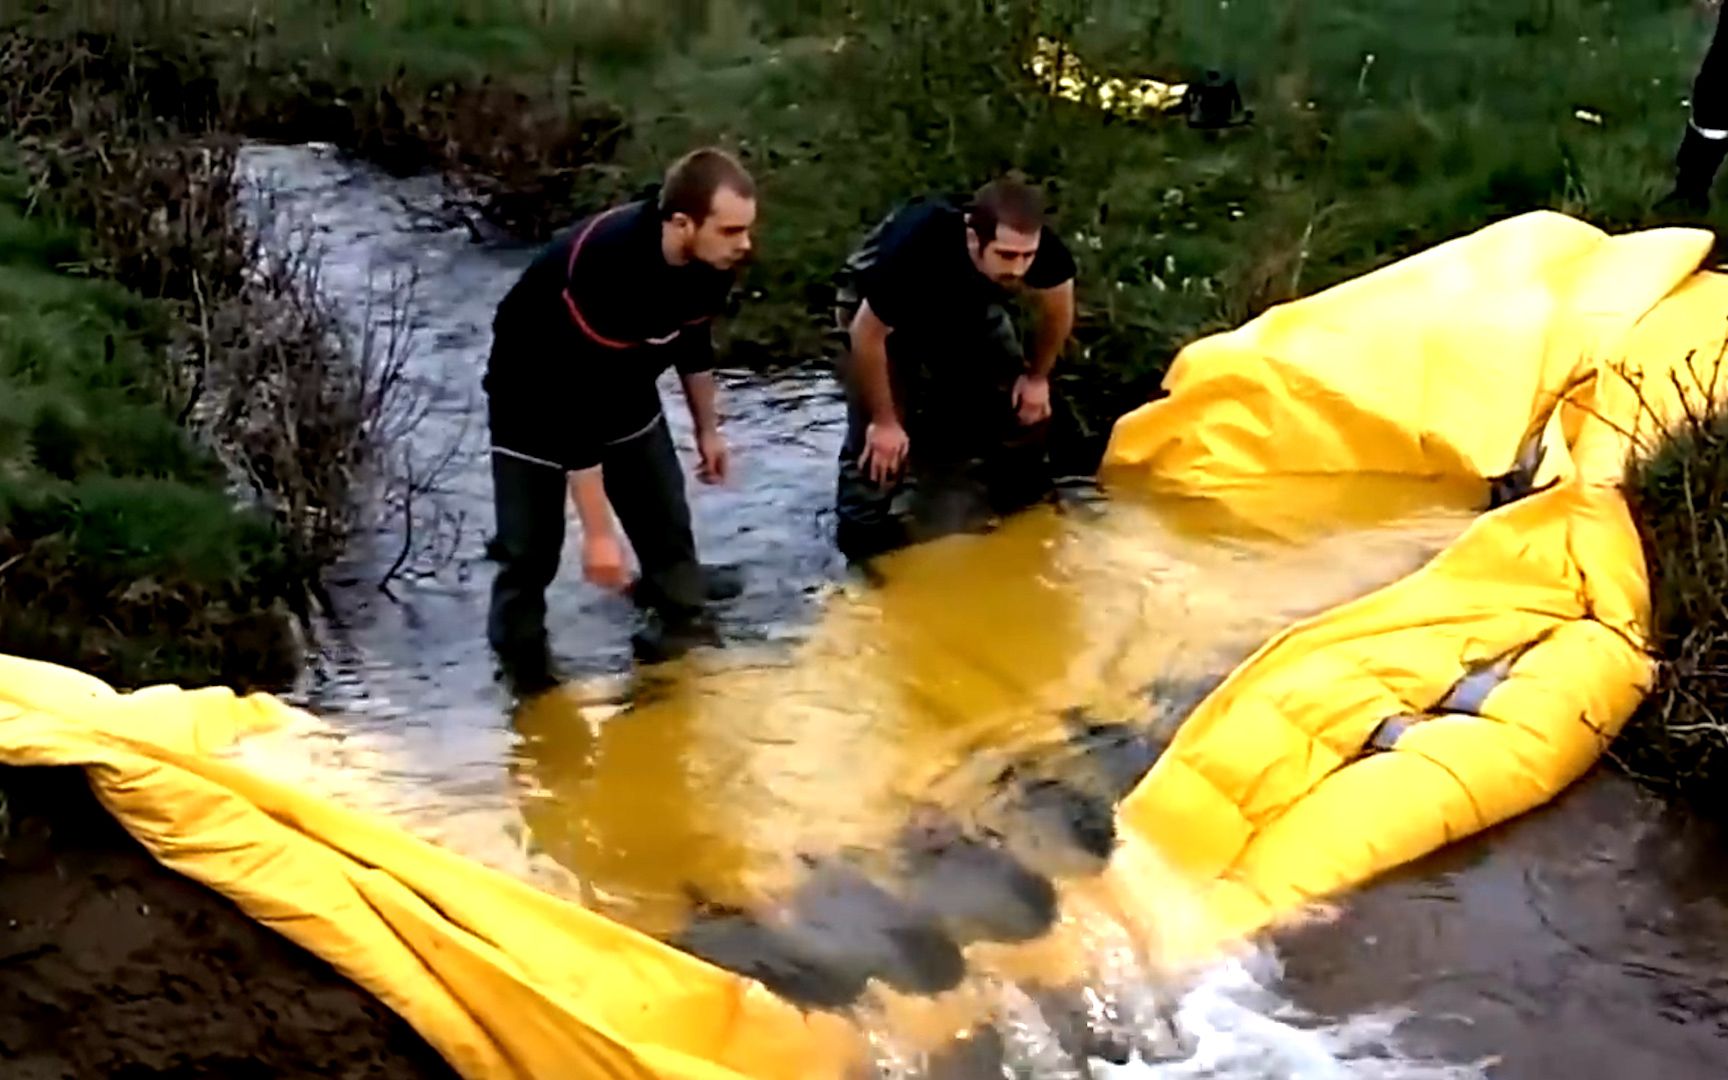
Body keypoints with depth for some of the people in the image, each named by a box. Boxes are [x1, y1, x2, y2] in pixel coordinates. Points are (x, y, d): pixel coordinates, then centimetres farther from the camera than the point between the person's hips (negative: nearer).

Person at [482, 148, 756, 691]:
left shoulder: (708, 258, -21)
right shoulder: (606, 273, -44)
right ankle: (520, 650, 20)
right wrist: (598, 533, -35)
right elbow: (578, 405, -39)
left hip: (625, 381, 7)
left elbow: (693, 339, 3)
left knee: (664, 510, 16)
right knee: (530, 540, -3)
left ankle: (680, 604, 41)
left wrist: (707, 429, 15)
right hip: (537, 389, -6)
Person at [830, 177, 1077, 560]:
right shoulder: (917, 249, -47)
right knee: (878, 439, -16)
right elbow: (867, 335, -31)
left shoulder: (1044, 250, -35)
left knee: (1024, 407, 3)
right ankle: (865, 540, 0)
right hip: (877, 309, -4)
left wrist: (1037, 377, 3)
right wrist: (884, 421, -22)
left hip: (968, 306, 4)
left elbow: (1057, 310, -9)